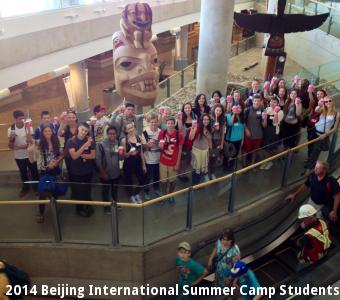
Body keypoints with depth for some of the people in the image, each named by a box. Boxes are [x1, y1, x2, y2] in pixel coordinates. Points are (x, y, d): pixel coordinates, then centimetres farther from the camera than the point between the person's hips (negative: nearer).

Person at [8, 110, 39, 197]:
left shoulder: (28, 127, -14)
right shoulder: (11, 129, -7)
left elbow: (31, 142, -22)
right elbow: (10, 146, -5)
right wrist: (11, 139, -25)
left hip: (30, 154, -2)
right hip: (18, 156, 2)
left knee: (34, 172, 11)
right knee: (23, 173, 19)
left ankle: (36, 187, 29)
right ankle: (25, 187, 38)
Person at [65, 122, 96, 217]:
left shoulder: (90, 140, -8)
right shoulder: (71, 141, -13)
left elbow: (93, 156, -10)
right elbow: (74, 156, -24)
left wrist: (80, 155, -18)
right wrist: (84, 145, -34)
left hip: (88, 171, 2)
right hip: (76, 171, -2)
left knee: (87, 190, 16)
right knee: (77, 191, 9)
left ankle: (87, 207, 37)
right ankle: (80, 208, 30)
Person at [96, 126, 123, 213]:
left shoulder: (118, 143, -2)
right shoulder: (101, 144, -16)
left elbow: (121, 158, 0)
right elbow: (98, 160, -14)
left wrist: (121, 153, -23)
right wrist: (103, 172, -15)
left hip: (116, 173, 4)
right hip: (105, 173, -4)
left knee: (115, 189, 22)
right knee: (105, 190, 14)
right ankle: (106, 206, 33)